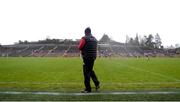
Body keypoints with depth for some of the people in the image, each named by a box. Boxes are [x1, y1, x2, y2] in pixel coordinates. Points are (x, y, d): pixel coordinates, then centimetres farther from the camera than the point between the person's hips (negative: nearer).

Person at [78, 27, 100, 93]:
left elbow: (80, 47, -8)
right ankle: (97, 83, 18)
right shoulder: (94, 39, 13)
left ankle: (88, 89, 3)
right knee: (90, 70, 23)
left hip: (87, 57, -7)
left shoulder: (84, 38, -8)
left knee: (86, 72, -1)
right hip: (93, 57, 7)